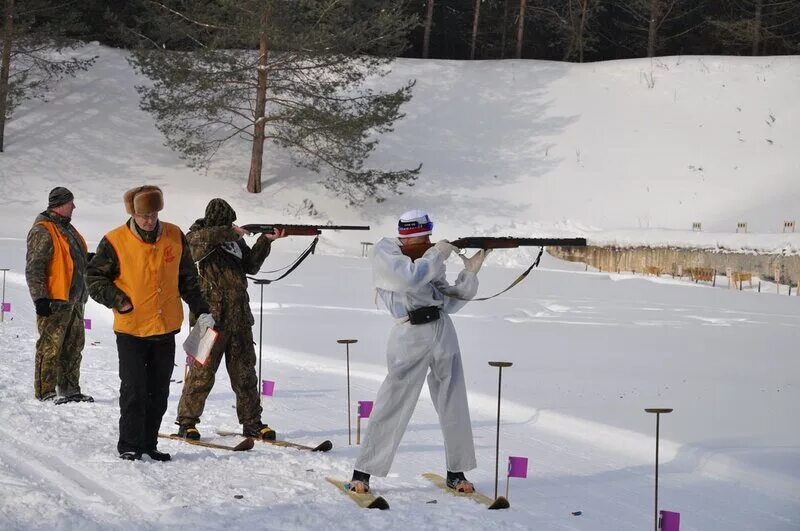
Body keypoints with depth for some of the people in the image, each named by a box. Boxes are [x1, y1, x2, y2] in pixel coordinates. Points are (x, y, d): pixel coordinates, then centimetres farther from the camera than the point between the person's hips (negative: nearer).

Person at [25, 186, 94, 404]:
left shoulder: (67, 229, 18)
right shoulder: (42, 231, -12)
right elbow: (34, 268, -16)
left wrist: (89, 259, 13)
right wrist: (40, 297, -21)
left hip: (74, 299, 10)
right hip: (55, 301, -10)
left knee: (74, 346, 12)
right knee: (50, 347, -7)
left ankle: (70, 390, 20)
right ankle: (45, 392, -4)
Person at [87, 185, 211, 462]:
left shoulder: (175, 237, 2)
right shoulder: (115, 241, -9)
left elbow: (187, 278, 13)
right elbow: (94, 277, 0)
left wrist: (201, 310, 9)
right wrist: (118, 300, -11)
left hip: (166, 328, 4)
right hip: (131, 329, -4)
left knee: (159, 393, 9)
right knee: (134, 391, -3)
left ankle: (148, 444, 19)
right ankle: (129, 445, 8)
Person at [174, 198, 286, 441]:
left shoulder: (234, 239, 15)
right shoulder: (195, 238, -3)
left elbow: (251, 265, 19)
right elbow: (205, 237, -26)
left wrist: (266, 240, 9)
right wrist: (231, 232, -19)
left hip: (239, 318, 6)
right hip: (210, 317, -6)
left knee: (245, 372, 9)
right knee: (202, 371, -5)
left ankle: (252, 422, 17)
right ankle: (186, 422, 5)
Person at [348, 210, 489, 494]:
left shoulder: (427, 261, 16)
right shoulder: (384, 251, 0)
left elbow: (452, 301, 17)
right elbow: (410, 277, -18)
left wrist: (470, 272, 7)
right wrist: (438, 253, -6)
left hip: (443, 331, 6)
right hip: (411, 335, -6)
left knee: (454, 406, 7)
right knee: (393, 405, -5)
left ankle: (456, 472, 18)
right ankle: (362, 473, 4)